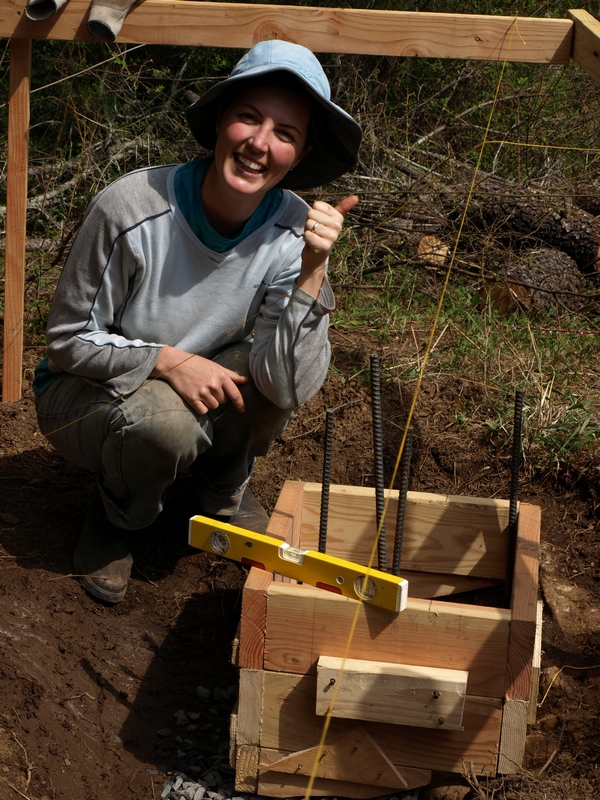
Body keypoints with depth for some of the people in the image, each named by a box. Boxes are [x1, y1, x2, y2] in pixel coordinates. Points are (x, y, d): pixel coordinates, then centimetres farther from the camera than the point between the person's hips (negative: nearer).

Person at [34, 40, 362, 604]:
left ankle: (222, 490, 6)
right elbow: (68, 339, -16)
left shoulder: (294, 231, -19)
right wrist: (168, 361, -30)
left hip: (197, 389, 3)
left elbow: (289, 388, -27)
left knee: (277, 364, -25)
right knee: (164, 421, -35)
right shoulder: (131, 209, -28)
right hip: (87, 391, -3)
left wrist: (312, 271, -37)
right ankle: (117, 519, 2)